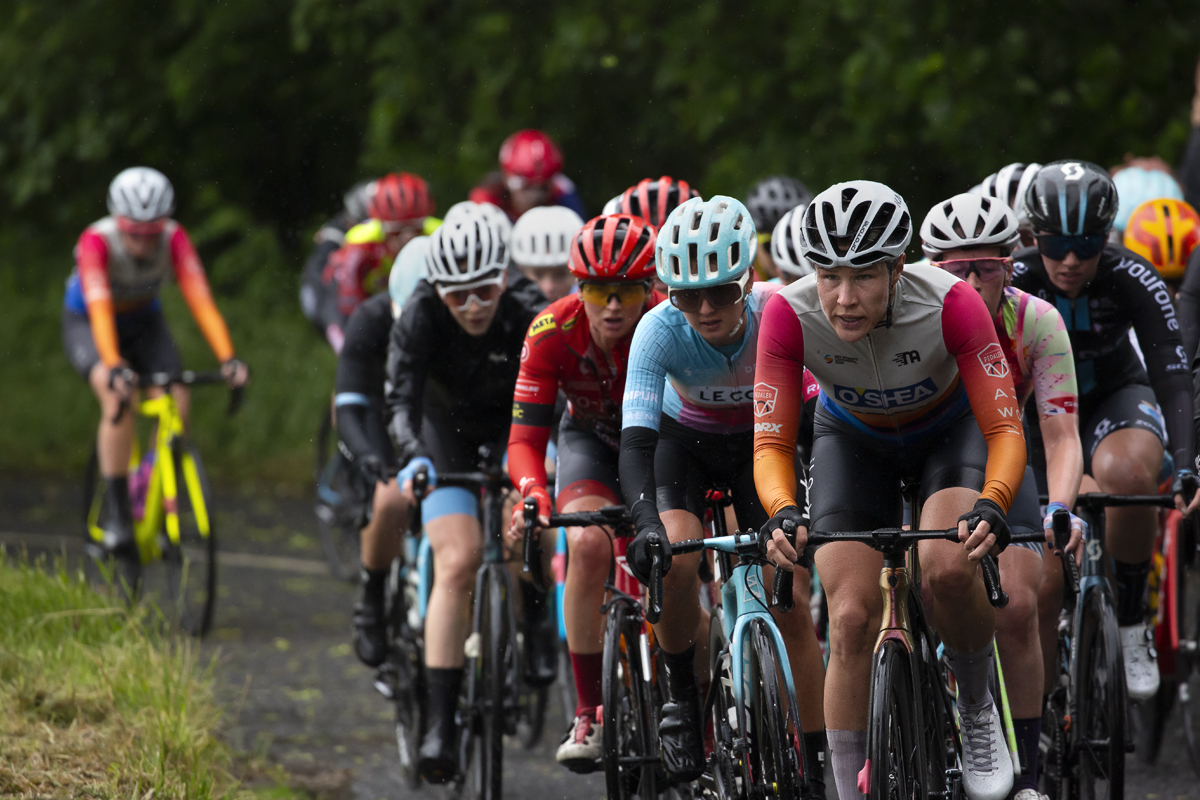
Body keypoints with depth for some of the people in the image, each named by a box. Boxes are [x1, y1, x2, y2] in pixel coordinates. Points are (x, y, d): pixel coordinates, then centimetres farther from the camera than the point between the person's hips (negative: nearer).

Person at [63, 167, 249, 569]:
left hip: (143, 322, 3)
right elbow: (99, 309, -45)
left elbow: (200, 299, -34)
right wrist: (113, 366, -60)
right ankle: (116, 517, -26)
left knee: (175, 404, -20)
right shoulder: (97, 241, -34)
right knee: (120, 398, -31)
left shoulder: (173, 239, -26)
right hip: (86, 324, -3)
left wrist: (228, 358, -47)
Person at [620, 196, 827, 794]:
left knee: (791, 599, -10)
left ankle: (819, 767, 0)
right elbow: (636, 442, -38)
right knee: (676, 560, -29)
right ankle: (684, 695, -4)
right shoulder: (660, 330, -32)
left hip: (760, 441, 0)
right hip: (684, 440, 0)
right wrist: (647, 524, -54)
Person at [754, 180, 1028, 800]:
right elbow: (772, 443, -27)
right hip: (853, 439, 2)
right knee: (852, 617, -14)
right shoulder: (791, 315, -31)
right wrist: (783, 514, -47)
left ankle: (977, 710, -1)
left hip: (949, 428, -1)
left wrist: (990, 506, -52)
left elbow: (1005, 430, -33)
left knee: (947, 568, -29)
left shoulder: (950, 305, -35)